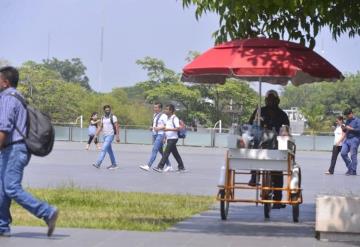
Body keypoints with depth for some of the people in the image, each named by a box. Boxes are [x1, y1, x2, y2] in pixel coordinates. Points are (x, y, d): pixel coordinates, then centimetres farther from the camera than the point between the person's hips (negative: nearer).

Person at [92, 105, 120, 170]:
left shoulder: (113, 117, -8)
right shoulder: (103, 118, 12)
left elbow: (117, 127, -10)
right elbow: (100, 127, 15)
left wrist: (117, 137, -14)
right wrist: (96, 136, 8)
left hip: (110, 135, -7)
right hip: (105, 136, 7)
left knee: (103, 149, -17)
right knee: (109, 151, 11)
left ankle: (98, 164, -23)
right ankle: (114, 165, 19)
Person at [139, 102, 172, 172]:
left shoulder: (163, 116, -11)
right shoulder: (155, 115, 16)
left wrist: (159, 128, -22)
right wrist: (152, 128, 8)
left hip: (160, 134, -9)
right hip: (154, 134, 9)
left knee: (154, 150, -13)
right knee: (161, 151, 13)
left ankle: (148, 166, -18)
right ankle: (169, 166, 22)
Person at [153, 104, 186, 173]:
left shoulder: (174, 118, -12)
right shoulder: (168, 118, 14)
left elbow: (178, 128, -21)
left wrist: (168, 129, -25)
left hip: (173, 138, -9)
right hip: (169, 138, 9)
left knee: (166, 152, -11)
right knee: (175, 154, 11)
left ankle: (160, 167, -12)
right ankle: (182, 168, 15)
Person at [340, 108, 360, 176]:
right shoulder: (347, 121, 17)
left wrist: (350, 128, -16)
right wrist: (344, 128, 0)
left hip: (354, 139, -7)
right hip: (347, 139, 7)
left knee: (353, 155, -6)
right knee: (343, 153, 0)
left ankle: (353, 171, -1)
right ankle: (349, 167, 14)